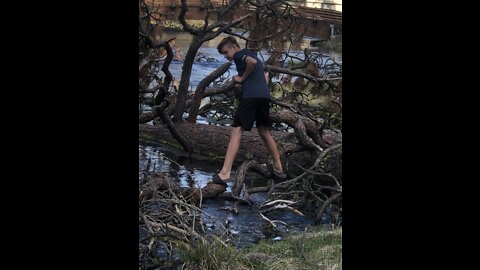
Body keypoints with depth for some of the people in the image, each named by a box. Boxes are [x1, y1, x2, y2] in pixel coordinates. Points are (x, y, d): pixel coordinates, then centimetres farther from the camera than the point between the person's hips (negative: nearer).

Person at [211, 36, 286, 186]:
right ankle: (278, 168, 31)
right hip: (265, 96, 8)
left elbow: (252, 61, -18)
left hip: (250, 95, -8)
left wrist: (242, 78, -4)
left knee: (236, 131, -10)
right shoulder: (251, 54, 30)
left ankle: (225, 173, -19)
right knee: (264, 131, 23)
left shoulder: (239, 55, 4)